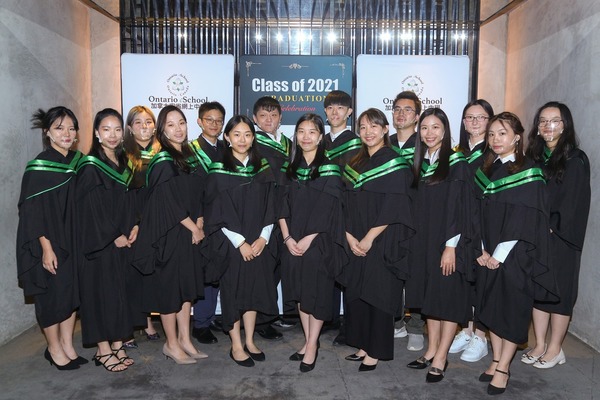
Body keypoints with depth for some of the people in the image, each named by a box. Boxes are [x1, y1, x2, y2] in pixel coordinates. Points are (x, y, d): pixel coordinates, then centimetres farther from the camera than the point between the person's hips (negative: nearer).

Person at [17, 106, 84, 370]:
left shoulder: (79, 161, 5)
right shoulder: (39, 166, -12)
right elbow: (32, 211, -14)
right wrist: (46, 247, -18)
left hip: (74, 241, 6)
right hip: (49, 242, -6)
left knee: (73, 291, 11)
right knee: (52, 294, 4)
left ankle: (67, 345, 26)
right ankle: (54, 349, 22)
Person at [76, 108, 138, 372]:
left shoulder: (123, 163, 11)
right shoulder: (90, 167, -10)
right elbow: (90, 209, -15)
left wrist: (133, 227, -1)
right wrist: (114, 236, -13)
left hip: (124, 241, 7)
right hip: (99, 243, -7)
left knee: (122, 293, 9)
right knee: (101, 293, 0)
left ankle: (117, 346, 19)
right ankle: (104, 350, 11)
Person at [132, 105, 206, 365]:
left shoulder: (186, 157, 12)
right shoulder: (162, 162, -14)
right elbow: (169, 203, -18)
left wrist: (197, 226, 6)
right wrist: (194, 228, -9)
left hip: (187, 233, 8)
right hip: (169, 234, -8)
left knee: (187, 287, 12)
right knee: (170, 288, 3)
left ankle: (184, 339, 24)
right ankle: (172, 344, 17)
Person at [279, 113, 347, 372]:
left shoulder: (329, 169, -6)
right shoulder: (291, 168, 9)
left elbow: (327, 211, -11)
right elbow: (283, 205, 6)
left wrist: (307, 240, -14)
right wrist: (287, 237, -7)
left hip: (319, 242, -5)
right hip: (293, 243, 5)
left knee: (317, 293, 0)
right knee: (300, 293, 11)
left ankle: (312, 345, 12)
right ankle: (308, 341, 24)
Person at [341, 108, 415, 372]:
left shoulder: (395, 163, -7)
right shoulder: (355, 163, 12)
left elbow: (393, 209, -14)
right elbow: (347, 204, 9)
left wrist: (369, 239, -15)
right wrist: (349, 237, -4)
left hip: (382, 245, -6)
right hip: (355, 245, 6)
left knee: (377, 297, 1)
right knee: (356, 295, 11)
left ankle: (375, 353, 15)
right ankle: (363, 346, 25)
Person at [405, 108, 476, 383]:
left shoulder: (457, 163, -9)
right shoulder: (421, 163, 10)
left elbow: (460, 207, -13)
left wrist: (451, 246, -18)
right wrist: (417, 241, 8)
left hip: (448, 243, -6)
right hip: (424, 242, 6)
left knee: (449, 298, 1)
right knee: (430, 296, 12)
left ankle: (440, 359, 10)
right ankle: (431, 351, 23)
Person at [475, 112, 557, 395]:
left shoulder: (529, 172, -9)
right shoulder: (487, 170, 8)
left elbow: (524, 220, -15)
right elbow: (480, 214, 9)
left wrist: (499, 255, -16)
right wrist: (482, 250, -2)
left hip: (514, 255, -6)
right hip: (488, 256, 6)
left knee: (512, 310, 2)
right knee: (491, 307, 11)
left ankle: (503, 368, 14)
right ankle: (496, 361, 25)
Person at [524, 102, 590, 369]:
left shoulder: (576, 160, -6)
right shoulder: (534, 156, 9)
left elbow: (573, 204, -10)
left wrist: (550, 228, -12)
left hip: (560, 238, -5)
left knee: (559, 292, 4)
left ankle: (555, 349, 17)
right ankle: (540, 345, 21)